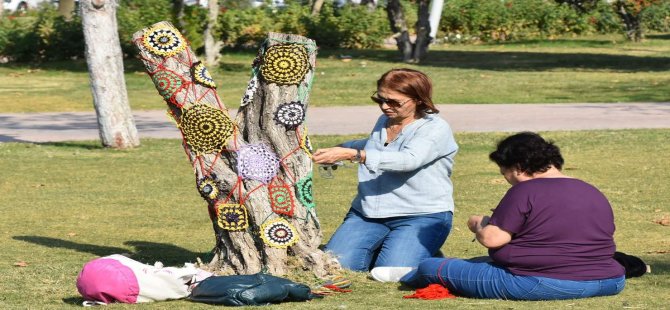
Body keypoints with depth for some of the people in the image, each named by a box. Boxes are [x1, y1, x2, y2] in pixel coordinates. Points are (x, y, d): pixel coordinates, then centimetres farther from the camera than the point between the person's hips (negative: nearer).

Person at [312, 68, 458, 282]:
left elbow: (408, 160, -30)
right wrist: (340, 148, 19)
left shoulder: (435, 128, -11)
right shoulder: (384, 122, 13)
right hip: (368, 213, 6)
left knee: (387, 273, -27)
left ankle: (425, 254, 7)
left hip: (422, 216, -6)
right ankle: (381, 248, 16)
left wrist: (352, 155, -38)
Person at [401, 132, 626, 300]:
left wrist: (478, 224, 10)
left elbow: (492, 239, -14)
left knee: (430, 267, 5)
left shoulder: (525, 192, -10)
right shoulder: (595, 193, 13)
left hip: (537, 286, -8)